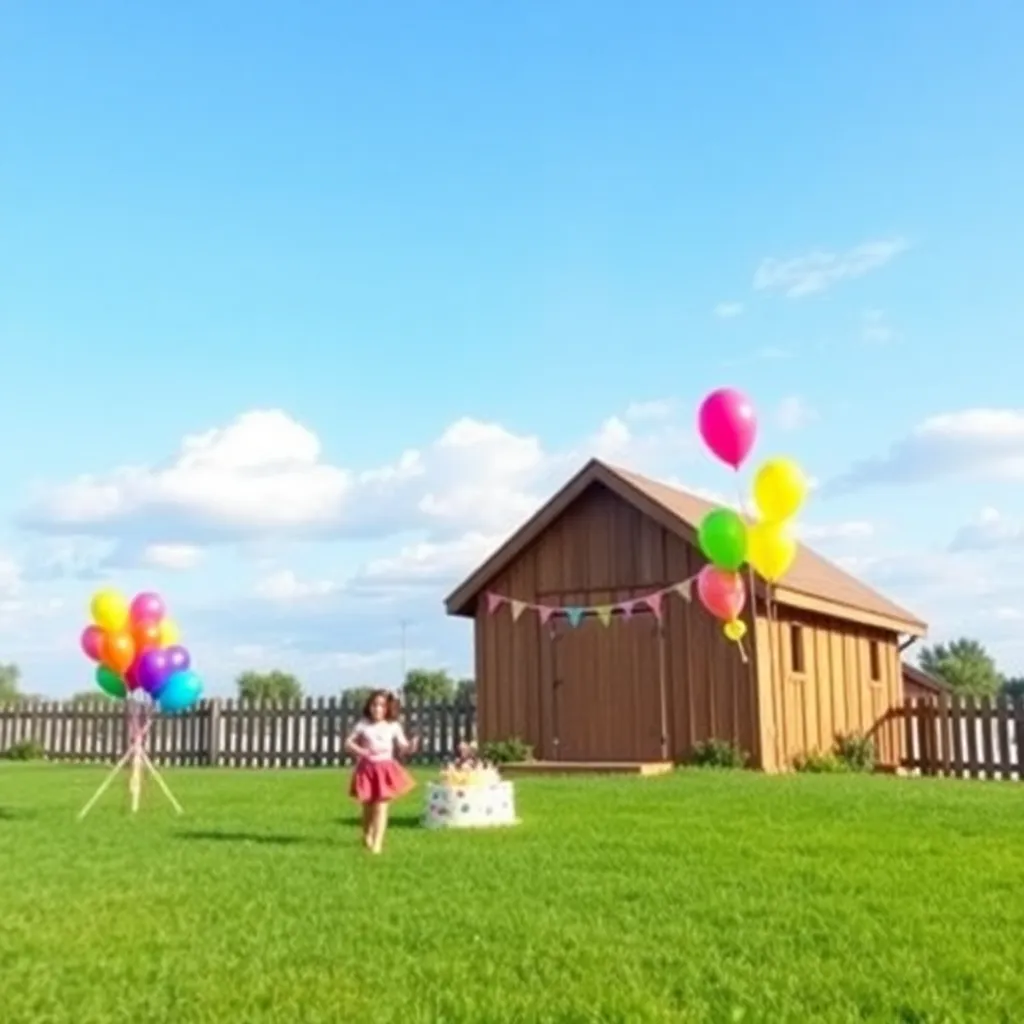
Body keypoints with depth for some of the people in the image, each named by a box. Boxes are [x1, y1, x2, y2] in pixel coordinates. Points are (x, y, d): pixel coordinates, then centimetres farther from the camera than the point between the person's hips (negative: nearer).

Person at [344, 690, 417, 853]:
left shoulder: (393, 726, -2)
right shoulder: (362, 725, -3)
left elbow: (402, 748, -1)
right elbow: (348, 743, 3)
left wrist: (411, 746, -23)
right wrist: (359, 751, -16)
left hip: (385, 769, -1)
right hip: (367, 769, 1)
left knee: (381, 806, -7)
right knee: (367, 806, 14)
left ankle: (377, 842, -5)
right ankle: (367, 836, 39)